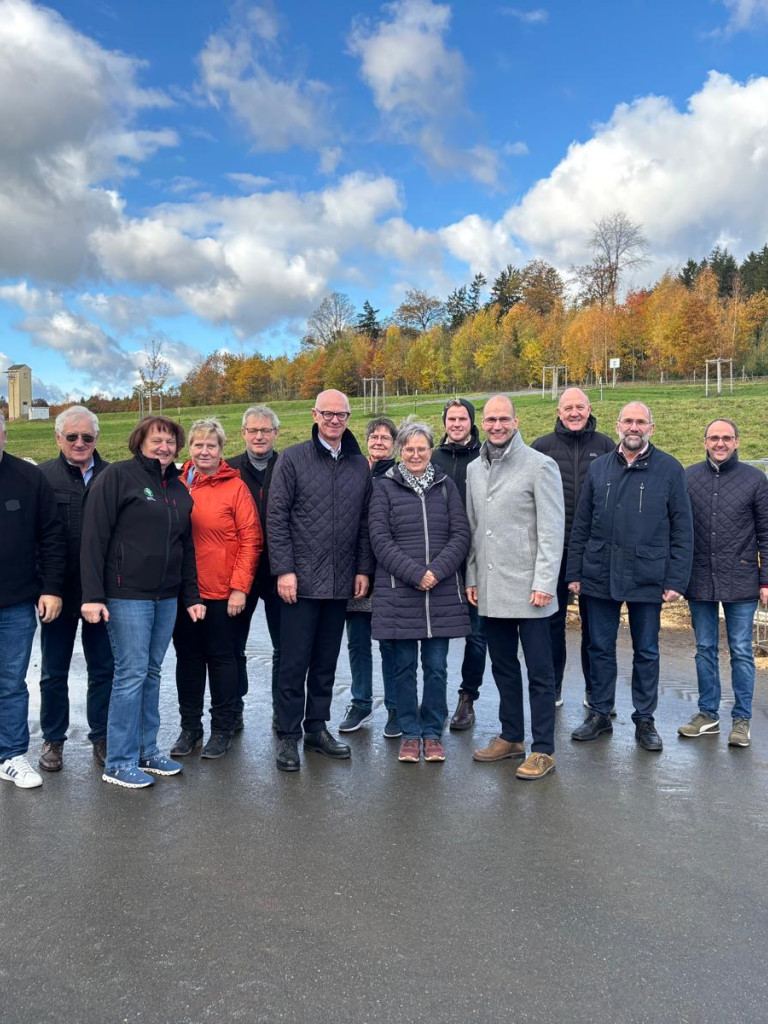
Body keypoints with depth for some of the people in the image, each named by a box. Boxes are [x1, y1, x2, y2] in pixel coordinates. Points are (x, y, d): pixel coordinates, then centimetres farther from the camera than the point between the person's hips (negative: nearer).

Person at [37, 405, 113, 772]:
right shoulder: (43, 477, -3)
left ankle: (101, 737, 27)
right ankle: (52, 740, 30)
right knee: (54, 672, 13)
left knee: (104, 669, 11)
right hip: (59, 591, -1)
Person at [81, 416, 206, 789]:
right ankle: (119, 763, 7)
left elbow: (186, 546, 19)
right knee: (132, 673, -4)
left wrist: (192, 596, 15)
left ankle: (146, 752, 22)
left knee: (152, 673, 11)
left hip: (166, 596, 6)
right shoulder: (117, 476, -6)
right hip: (127, 594, -6)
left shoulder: (179, 489, 14)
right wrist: (93, 594, -16)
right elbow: (94, 537, -11)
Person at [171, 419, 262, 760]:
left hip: (221, 592, -3)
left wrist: (240, 587, -12)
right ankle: (189, 727, 27)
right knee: (187, 659, 13)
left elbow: (251, 540, -8)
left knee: (221, 659, 7)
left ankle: (222, 729, 21)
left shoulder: (235, 487, -6)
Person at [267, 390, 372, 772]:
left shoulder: (360, 465, 9)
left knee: (326, 662, 13)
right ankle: (288, 737, 13)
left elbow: (365, 522, 12)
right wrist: (284, 569, -12)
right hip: (301, 580, -4)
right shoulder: (293, 459, -3)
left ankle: (317, 728, 25)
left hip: (340, 583, 4)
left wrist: (363, 569, 6)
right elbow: (276, 518, -6)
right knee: (294, 663, 2)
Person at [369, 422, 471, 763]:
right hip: (398, 592, -1)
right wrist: (415, 574, -13)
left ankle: (433, 733, 20)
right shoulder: (385, 488, 4)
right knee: (404, 667, 6)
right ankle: (410, 734, 19)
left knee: (436, 667, 5)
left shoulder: (446, 486, 10)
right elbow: (380, 540, -4)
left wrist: (436, 571, -11)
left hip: (442, 593, 1)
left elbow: (461, 535, 3)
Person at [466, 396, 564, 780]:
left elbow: (552, 529, -10)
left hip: (528, 588, -6)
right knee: (503, 667, 15)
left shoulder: (539, 466, -6)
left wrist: (544, 583, -15)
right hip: (490, 590, 6)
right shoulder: (474, 469, 12)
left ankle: (543, 749, 12)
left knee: (539, 671, 2)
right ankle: (511, 737, 28)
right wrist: (472, 577, 11)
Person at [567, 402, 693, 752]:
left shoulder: (670, 469, -1)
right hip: (600, 575, 2)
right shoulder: (599, 468, 6)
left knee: (647, 651, 10)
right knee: (600, 648, 11)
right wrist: (574, 573, 4)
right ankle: (599, 714, 25)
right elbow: (581, 526, 7)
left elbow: (682, 530, -2)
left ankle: (645, 720, 24)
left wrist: (677, 580, -7)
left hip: (648, 578, -2)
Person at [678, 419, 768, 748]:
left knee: (741, 652, 6)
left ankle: (741, 719, 18)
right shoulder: (688, 477, 3)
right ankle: (708, 714, 24)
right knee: (705, 650, 12)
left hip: (740, 582, -2)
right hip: (700, 581, 2)